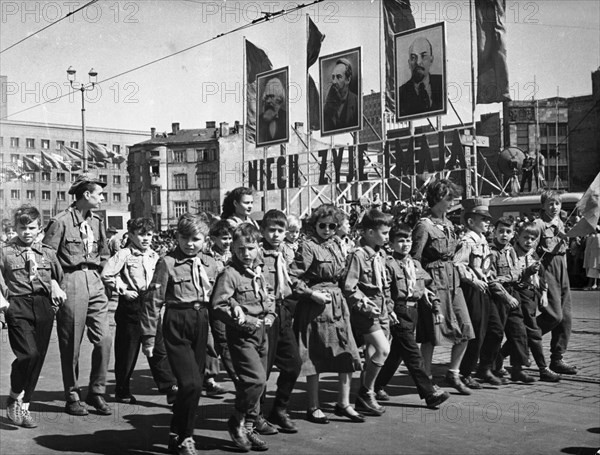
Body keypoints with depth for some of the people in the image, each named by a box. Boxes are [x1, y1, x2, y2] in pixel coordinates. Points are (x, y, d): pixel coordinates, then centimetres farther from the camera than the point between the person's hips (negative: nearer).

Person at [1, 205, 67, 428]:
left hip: (43, 307, 4)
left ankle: (24, 406, 20)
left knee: (38, 357, 4)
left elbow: (59, 277, 22)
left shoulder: (48, 253, 13)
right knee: (28, 353, -18)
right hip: (18, 307, -4)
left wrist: (56, 288, 4)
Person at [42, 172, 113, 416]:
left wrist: (100, 275, 14)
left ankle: (96, 392, 13)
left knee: (104, 338, -1)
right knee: (71, 344, 3)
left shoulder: (96, 222, 12)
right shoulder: (61, 222, -8)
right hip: (71, 283, -6)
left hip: (94, 281, 6)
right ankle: (72, 397, 15)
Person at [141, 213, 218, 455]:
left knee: (195, 384, 9)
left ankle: (178, 432, 28)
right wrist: (148, 336, -9)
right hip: (177, 326, -5)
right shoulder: (167, 262, -5)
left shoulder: (210, 264, 9)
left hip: (202, 325, 5)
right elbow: (153, 301, -6)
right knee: (191, 383, -13)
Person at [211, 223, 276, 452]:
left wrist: (270, 315, 4)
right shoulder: (229, 274, -12)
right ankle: (236, 422, 2)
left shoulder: (258, 273, 13)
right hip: (241, 336, -8)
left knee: (256, 382, 12)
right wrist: (245, 320, -20)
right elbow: (218, 305, -19)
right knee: (256, 379, -18)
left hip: (261, 334, 8)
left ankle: (248, 429, 25)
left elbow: (268, 299, 24)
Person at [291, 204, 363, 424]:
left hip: (337, 303, 7)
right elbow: (294, 277, -15)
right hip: (315, 305, -7)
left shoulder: (335, 246, 13)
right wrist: (313, 293, -18)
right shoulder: (307, 246, -10)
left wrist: (336, 293, 13)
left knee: (347, 355, 5)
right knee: (315, 358, 1)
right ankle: (313, 408, 13)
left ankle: (343, 403, 17)